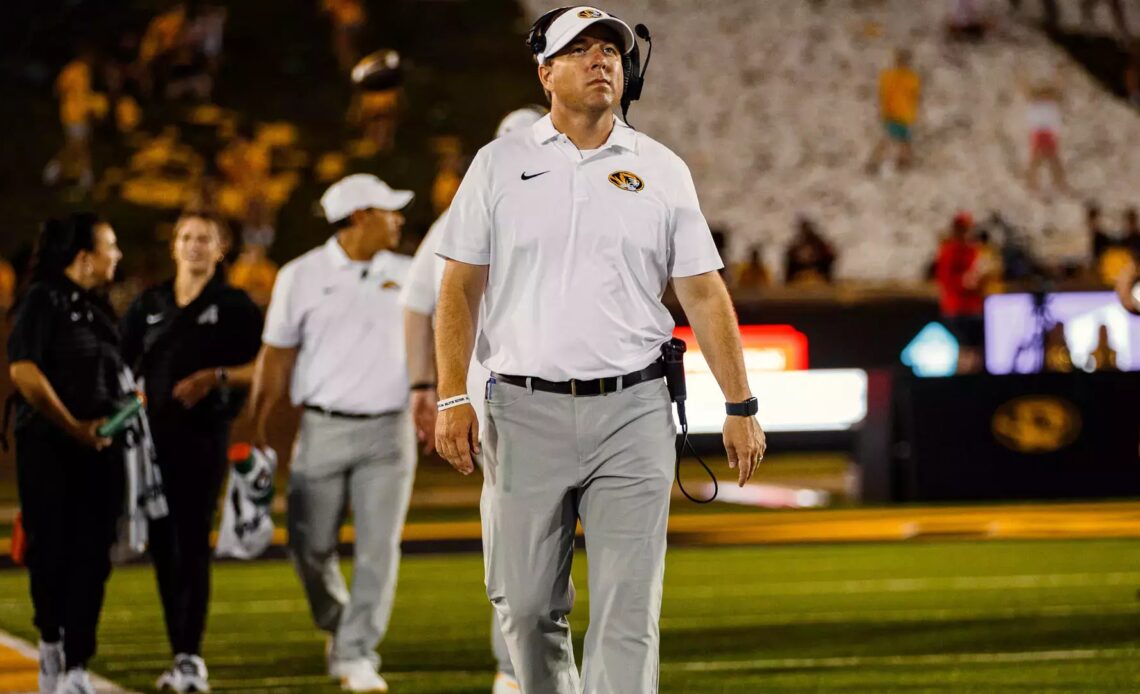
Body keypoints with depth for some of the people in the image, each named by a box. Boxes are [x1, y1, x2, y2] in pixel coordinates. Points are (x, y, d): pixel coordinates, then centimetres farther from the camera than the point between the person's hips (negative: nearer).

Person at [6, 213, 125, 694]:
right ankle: (50, 639, 25)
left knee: (92, 556, 0)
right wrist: (73, 427, -15)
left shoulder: (98, 309, 16)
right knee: (51, 549, 2)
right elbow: (23, 370, -15)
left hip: (98, 447, 6)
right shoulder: (43, 301, -6)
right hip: (49, 447, -6)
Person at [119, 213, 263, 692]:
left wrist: (216, 376, -15)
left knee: (192, 543, -11)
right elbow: (121, 365, 10)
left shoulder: (234, 305, 3)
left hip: (204, 433, -4)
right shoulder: (149, 305, 12)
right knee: (162, 544, 4)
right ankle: (179, 655, 12)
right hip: (154, 433, 4)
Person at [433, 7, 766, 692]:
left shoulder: (662, 170, 8)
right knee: (526, 604, 5)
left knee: (628, 610, -7)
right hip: (525, 411, 0)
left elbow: (703, 292, 7)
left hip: (632, 411, 0)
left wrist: (741, 407, 1)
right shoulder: (500, 164, 7)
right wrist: (454, 398, -4)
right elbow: (461, 288, 6)